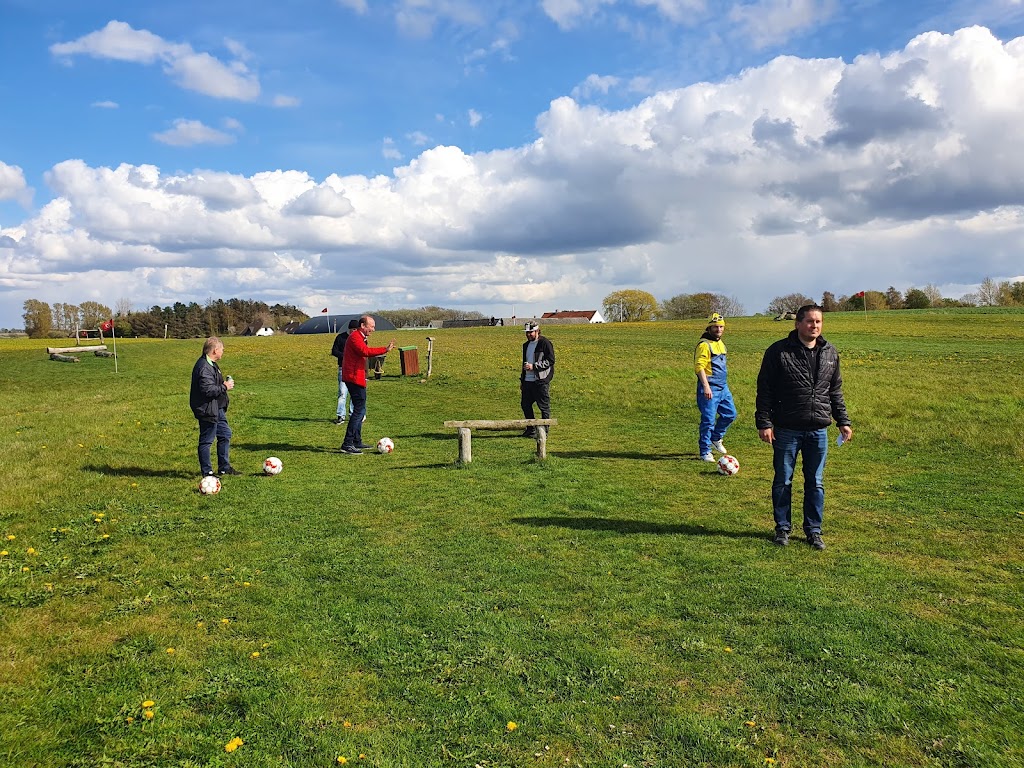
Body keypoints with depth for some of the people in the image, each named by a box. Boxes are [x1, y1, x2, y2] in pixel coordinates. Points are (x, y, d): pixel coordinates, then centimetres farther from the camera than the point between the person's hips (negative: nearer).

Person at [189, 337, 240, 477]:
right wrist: (225, 387, -17)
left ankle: (224, 467, 28)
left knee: (225, 434, 18)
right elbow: (207, 389, -29)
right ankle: (207, 471, 12)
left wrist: (224, 384, 8)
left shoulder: (211, 364, 12)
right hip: (208, 411, -11)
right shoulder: (204, 367, -22)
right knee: (206, 441, 1)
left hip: (217, 409, 11)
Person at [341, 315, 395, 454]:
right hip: (354, 378, -11)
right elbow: (365, 351, -30)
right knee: (359, 410, -11)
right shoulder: (355, 337, -15)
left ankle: (357, 442, 25)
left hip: (356, 377, 11)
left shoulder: (359, 337, 19)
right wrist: (385, 350, -32)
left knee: (360, 409, 17)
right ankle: (347, 444, -11)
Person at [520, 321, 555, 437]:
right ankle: (531, 430, 22)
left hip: (541, 381, -8)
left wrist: (534, 366, -18)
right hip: (527, 381, 8)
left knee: (544, 406, -2)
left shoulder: (545, 343, -7)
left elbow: (551, 361, -13)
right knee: (525, 404, 10)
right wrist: (522, 379, 23)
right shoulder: (526, 345, 18)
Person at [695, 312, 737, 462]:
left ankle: (716, 438, 34)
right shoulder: (704, 344, -12)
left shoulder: (720, 343, 16)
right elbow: (699, 366, -19)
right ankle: (704, 452, 5)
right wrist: (706, 386, -26)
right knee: (709, 419, -5)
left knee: (730, 414, 13)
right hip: (710, 388, -9)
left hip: (723, 387, 9)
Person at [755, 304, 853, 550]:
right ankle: (782, 528, 22)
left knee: (816, 483, 10)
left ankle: (813, 530, 23)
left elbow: (836, 392, 17)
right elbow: (765, 389, -6)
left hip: (818, 430, 4)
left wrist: (843, 421, 12)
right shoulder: (778, 351, -6)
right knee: (783, 481, 7)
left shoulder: (830, 353, 9)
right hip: (786, 430, -3)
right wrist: (764, 422, -10)